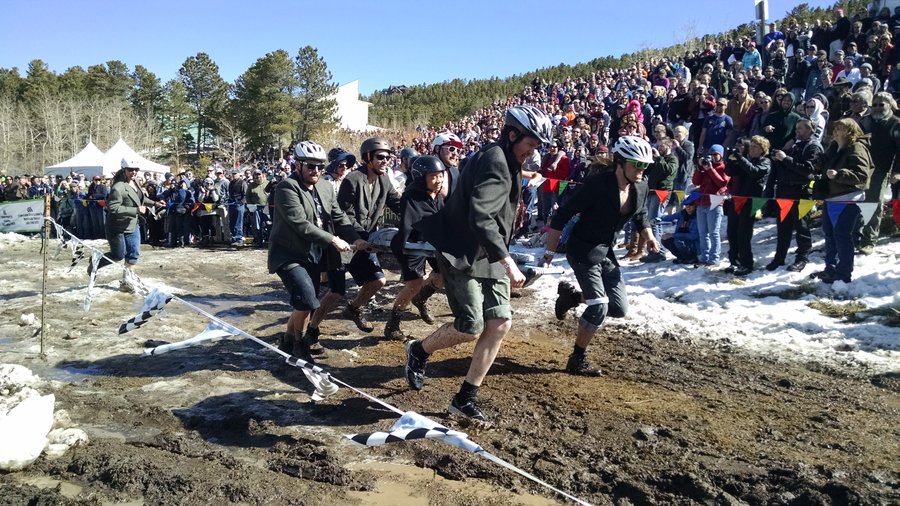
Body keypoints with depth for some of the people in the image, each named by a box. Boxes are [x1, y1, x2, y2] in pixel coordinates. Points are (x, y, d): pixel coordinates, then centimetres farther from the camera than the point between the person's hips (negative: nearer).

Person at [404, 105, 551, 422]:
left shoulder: (506, 163, 14)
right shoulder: (493, 161, -18)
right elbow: (480, 218, -31)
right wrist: (508, 261, -33)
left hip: (488, 256, 9)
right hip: (463, 255, -9)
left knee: (500, 323, -2)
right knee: (470, 329, -9)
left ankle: (465, 398, 8)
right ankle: (418, 352, 21)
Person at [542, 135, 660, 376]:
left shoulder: (641, 188, -4)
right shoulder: (598, 184, -24)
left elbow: (641, 216, 17)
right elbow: (563, 215, -19)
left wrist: (649, 237, -2)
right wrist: (550, 251, -18)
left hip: (606, 252, 7)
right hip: (583, 252, -7)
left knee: (619, 308, 3)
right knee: (599, 307, -12)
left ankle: (571, 296, 24)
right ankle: (577, 360, 7)